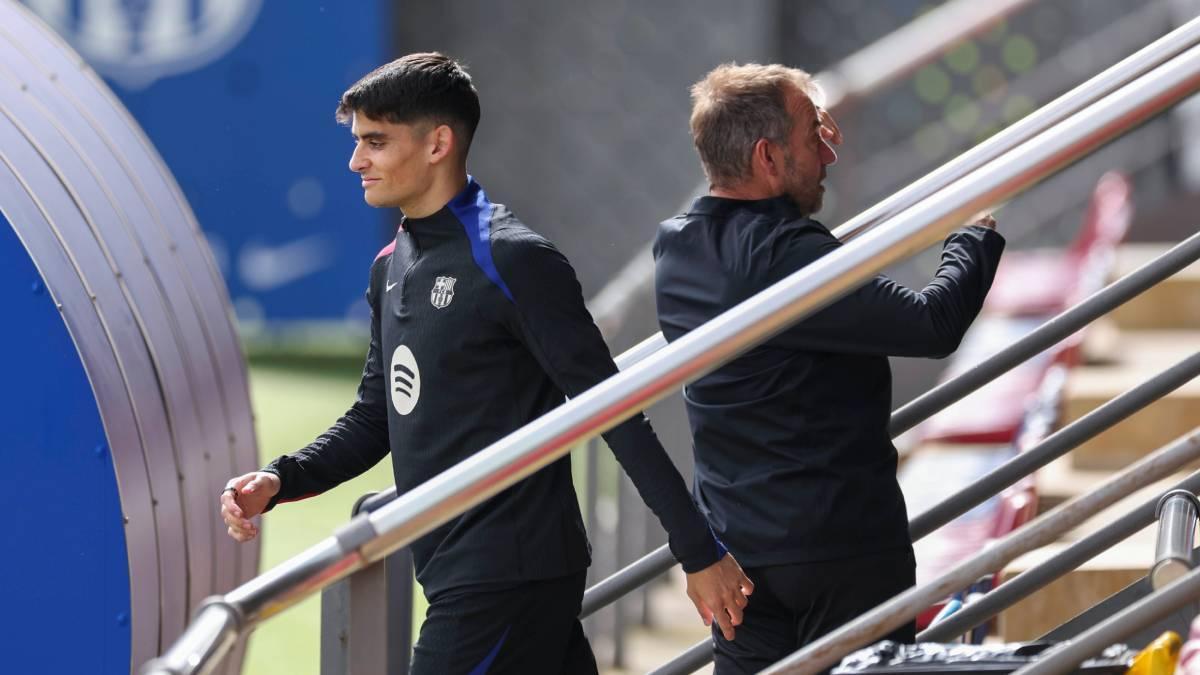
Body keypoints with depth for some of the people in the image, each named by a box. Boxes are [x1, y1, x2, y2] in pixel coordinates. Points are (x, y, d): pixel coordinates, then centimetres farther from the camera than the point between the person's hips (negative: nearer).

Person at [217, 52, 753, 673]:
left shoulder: (512, 262, -13)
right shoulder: (393, 268, 13)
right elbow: (374, 420, 20)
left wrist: (699, 552, -13)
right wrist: (279, 480, 2)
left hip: (506, 581, -8)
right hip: (457, 574, 8)